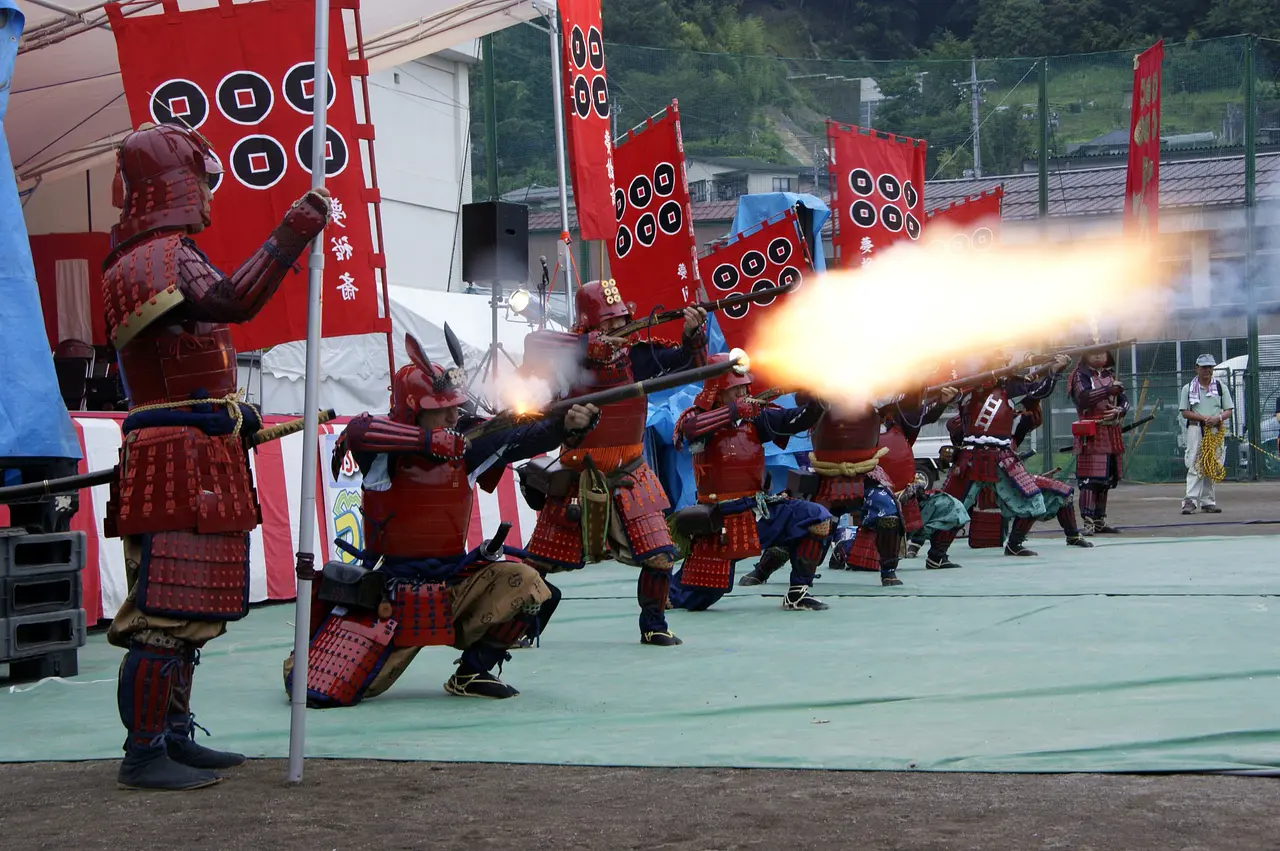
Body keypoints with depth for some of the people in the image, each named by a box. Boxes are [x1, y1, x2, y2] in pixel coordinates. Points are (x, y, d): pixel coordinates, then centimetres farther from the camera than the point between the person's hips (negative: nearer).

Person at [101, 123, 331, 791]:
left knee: (188, 609, 16)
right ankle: (143, 754, -7)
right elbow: (233, 301, -32)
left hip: (196, 463, 11)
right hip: (182, 462, -11)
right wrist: (291, 234, -31)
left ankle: (172, 736, 24)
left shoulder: (159, 255, 22)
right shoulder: (162, 256, -13)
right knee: (168, 610, -10)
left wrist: (229, 413, 27)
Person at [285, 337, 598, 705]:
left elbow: (522, 438, -8)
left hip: (455, 579, 4)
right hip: (393, 588, -4)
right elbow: (357, 431, -34)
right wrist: (433, 441, -37)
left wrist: (568, 426, -27)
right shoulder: (386, 451, -13)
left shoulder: (467, 444, -1)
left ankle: (471, 673, 4)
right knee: (324, 691, -12)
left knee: (527, 587, -16)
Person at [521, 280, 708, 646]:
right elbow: (534, 345, -30)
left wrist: (693, 333, -26)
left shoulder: (637, 355, -3)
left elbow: (690, 361, -4)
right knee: (539, 562, 4)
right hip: (577, 479, -2)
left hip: (628, 477, 2)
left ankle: (654, 625, 14)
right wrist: (591, 343, -39)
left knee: (660, 557, -6)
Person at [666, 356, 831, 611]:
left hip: (758, 511, 4)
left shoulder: (755, 417, 3)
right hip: (720, 521, -4)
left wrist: (817, 404, -29)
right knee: (694, 600, -3)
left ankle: (797, 595, -3)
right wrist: (735, 410, -35)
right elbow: (691, 428, -32)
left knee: (819, 520, -13)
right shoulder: (698, 417, -7)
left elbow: (794, 421, -9)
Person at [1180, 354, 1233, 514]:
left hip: (1216, 431, 2)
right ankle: (1191, 500, -17)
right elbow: (1185, 412, 1)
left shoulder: (1221, 387, 11)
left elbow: (1229, 410, 8)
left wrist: (1218, 418, -13)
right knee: (1195, 466, -11)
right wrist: (1204, 418, -13)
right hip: (1196, 429, -2)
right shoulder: (1188, 388, 6)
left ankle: (1208, 501, 8)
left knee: (1212, 466, 3)